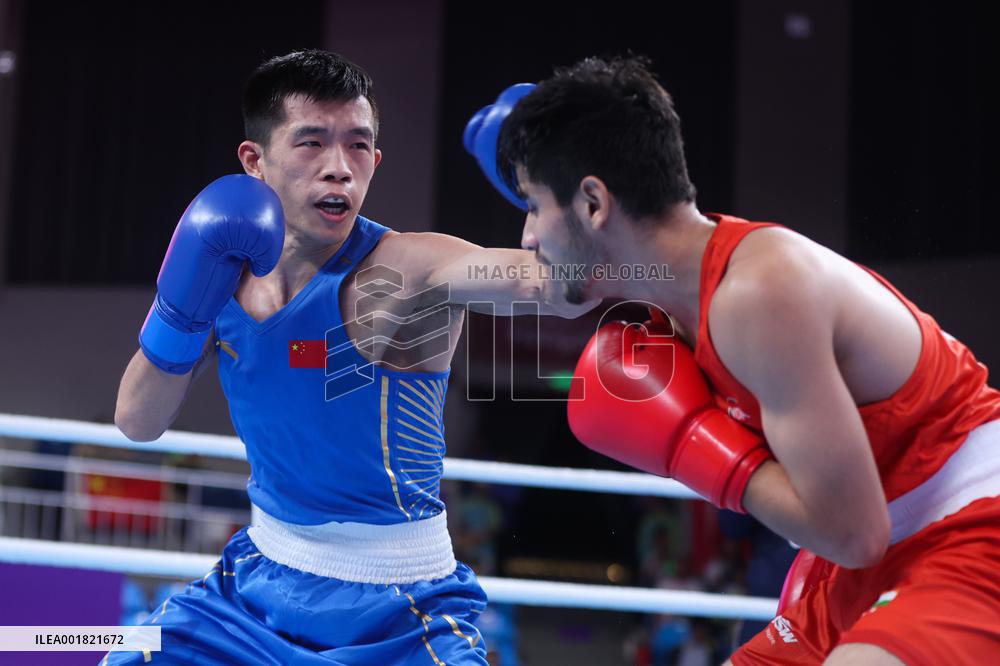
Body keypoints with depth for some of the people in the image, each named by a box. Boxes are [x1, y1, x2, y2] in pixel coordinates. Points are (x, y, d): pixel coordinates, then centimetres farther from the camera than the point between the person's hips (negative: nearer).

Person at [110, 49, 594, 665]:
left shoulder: (404, 271, -20)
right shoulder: (226, 266, -3)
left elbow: (558, 284, -37)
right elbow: (139, 423, -2)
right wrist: (182, 309, -18)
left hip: (397, 610, -5)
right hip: (259, 579, 5)